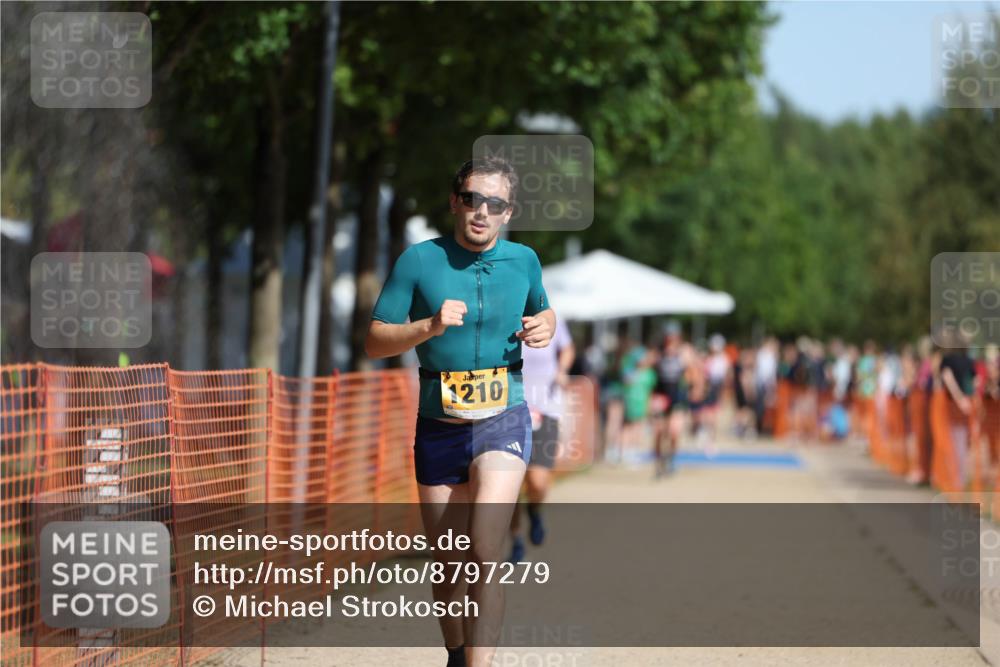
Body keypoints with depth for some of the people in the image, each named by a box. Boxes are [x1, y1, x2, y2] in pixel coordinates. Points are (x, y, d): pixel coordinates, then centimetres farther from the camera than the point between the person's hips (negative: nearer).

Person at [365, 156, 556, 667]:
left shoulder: (523, 261, 2)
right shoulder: (419, 261, -4)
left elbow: (542, 310, 23)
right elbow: (374, 341, -4)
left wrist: (543, 328, 0)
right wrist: (430, 327, -21)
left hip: (503, 421, -1)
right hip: (439, 428, 1)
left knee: (486, 555, -20)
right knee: (449, 566, 11)